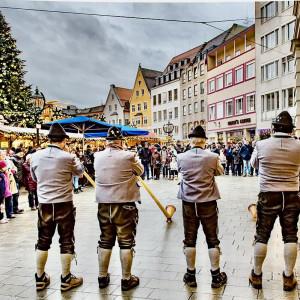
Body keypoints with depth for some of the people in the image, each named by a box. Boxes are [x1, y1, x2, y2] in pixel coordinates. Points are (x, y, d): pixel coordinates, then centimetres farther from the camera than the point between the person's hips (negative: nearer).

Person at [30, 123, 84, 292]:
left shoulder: (36, 156, -4)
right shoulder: (68, 157, -14)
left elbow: (34, 178, 12)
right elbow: (80, 172, 6)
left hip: (44, 204, 4)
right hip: (64, 204, -3)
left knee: (43, 240, 16)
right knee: (66, 241, 9)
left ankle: (40, 278, 26)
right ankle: (66, 279, 18)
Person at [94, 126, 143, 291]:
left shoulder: (98, 157, -2)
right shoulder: (128, 156, -13)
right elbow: (140, 171, 4)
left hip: (104, 204, 4)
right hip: (124, 204, -4)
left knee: (105, 240, 15)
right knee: (126, 242, 7)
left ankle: (102, 277, 27)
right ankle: (126, 279, 18)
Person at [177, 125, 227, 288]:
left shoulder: (181, 157, -7)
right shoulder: (213, 157, -11)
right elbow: (220, 172, 8)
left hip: (188, 202, 1)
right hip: (208, 202, -1)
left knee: (189, 239, 11)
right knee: (212, 239, 10)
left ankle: (190, 275, 21)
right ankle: (216, 276, 20)